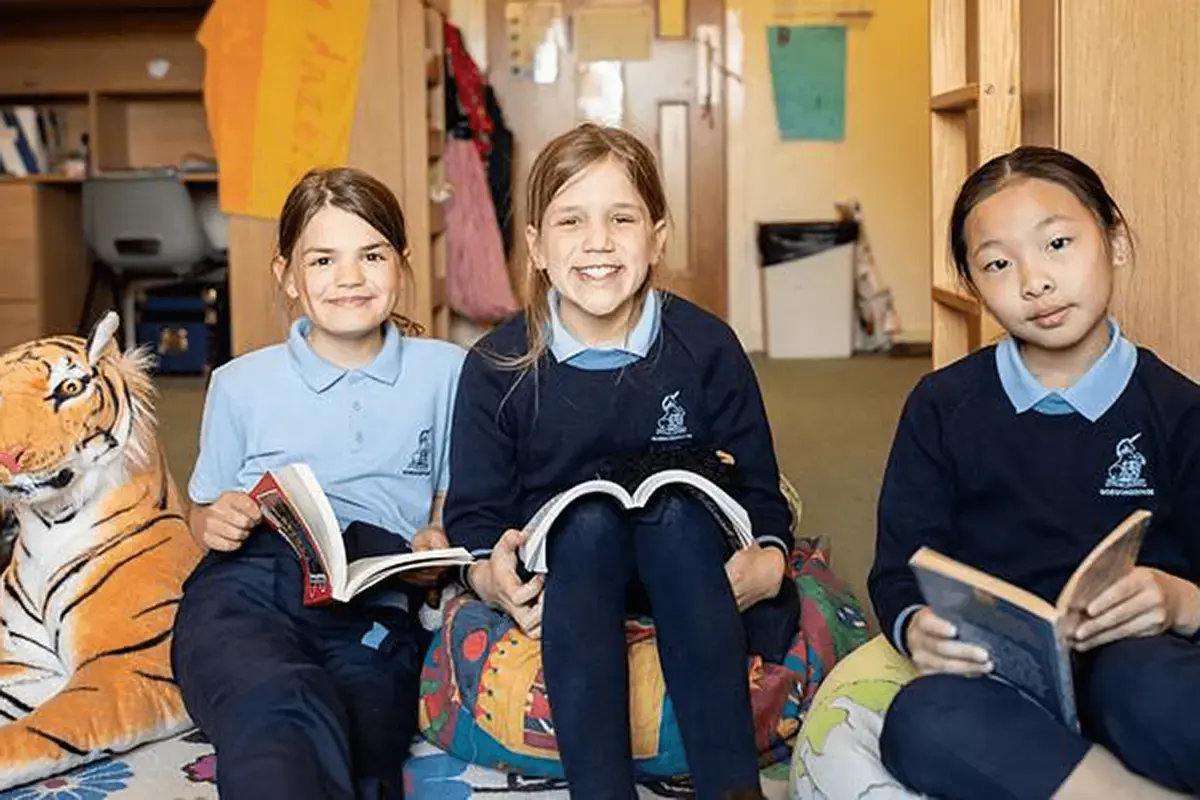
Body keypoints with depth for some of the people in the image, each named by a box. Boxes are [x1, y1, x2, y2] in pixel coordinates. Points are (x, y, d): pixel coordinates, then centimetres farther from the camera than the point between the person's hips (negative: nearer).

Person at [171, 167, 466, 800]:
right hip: (248, 581, 1)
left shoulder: (445, 372, 21)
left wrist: (439, 541, 1)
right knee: (281, 706, -39)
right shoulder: (240, 384, 22)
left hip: (377, 599, 0)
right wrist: (215, 521, 4)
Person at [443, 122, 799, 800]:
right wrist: (490, 574, -25)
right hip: (564, 570, 0)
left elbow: (759, 493, 0)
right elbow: (474, 515, -1)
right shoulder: (496, 367, -5)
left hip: (685, 564, 0)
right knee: (589, 519, -32)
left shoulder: (707, 348, -5)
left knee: (673, 508, -32)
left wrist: (769, 560, -23)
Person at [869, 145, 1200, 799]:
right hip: (994, 675, 3)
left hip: (1136, 658, -3)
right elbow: (899, 572, 6)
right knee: (921, 722, -35)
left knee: (1146, 686, -41)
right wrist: (915, 627, -17)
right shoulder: (942, 406, 8)